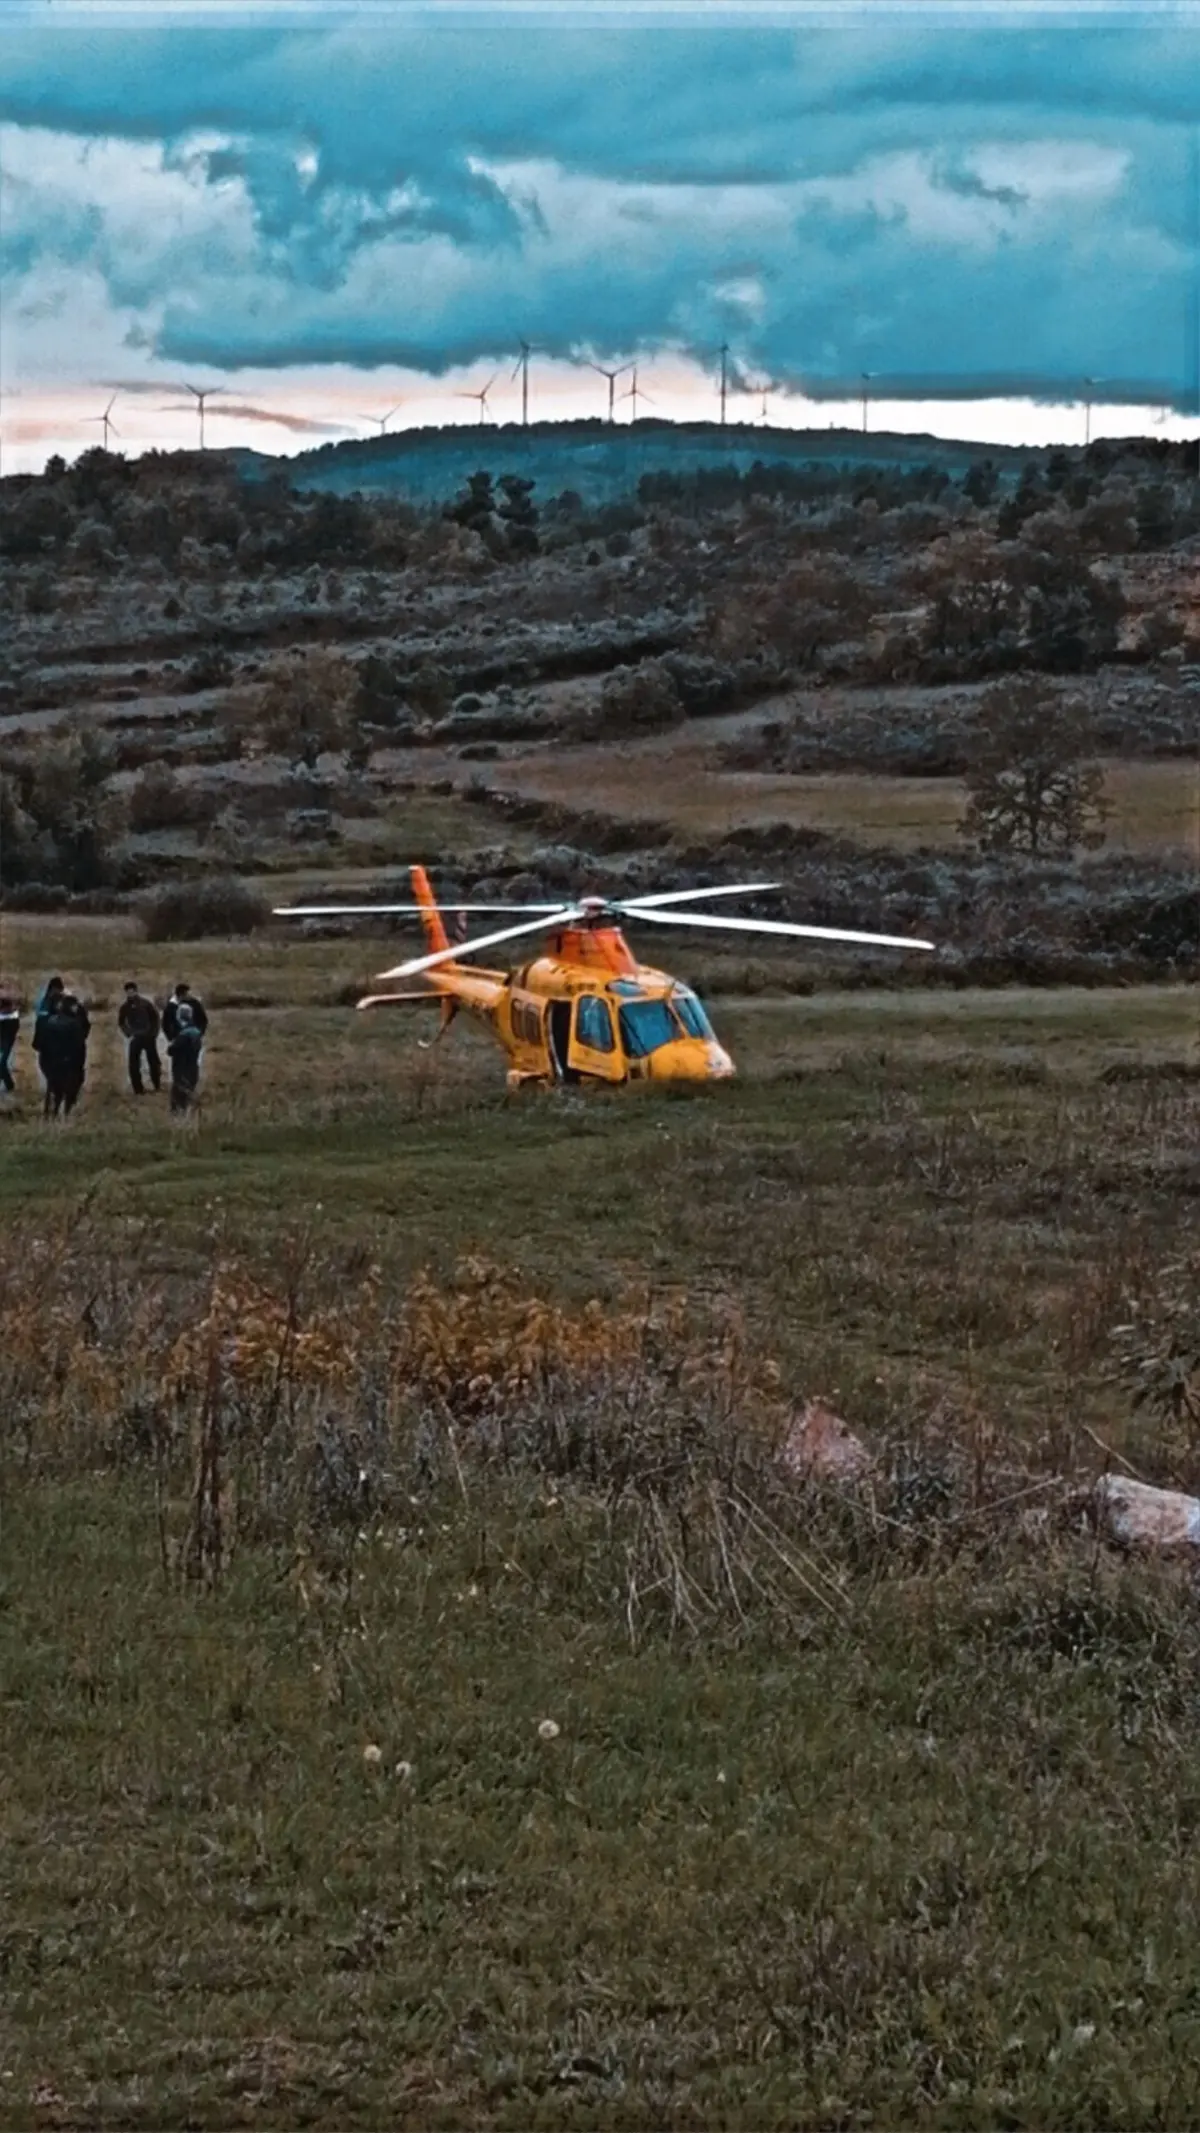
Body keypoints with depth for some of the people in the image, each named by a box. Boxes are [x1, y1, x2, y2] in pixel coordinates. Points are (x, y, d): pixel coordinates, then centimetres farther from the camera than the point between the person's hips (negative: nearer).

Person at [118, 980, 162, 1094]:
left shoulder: (145, 1002, -8)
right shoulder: (125, 1005, -2)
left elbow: (155, 1017, 0)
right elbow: (121, 1022, 10)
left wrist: (154, 1033, -5)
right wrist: (129, 1034, -2)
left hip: (148, 1036, -2)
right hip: (135, 1038, 2)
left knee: (153, 1062, 8)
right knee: (134, 1064, -3)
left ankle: (158, 1085, 24)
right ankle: (138, 1089, 4)